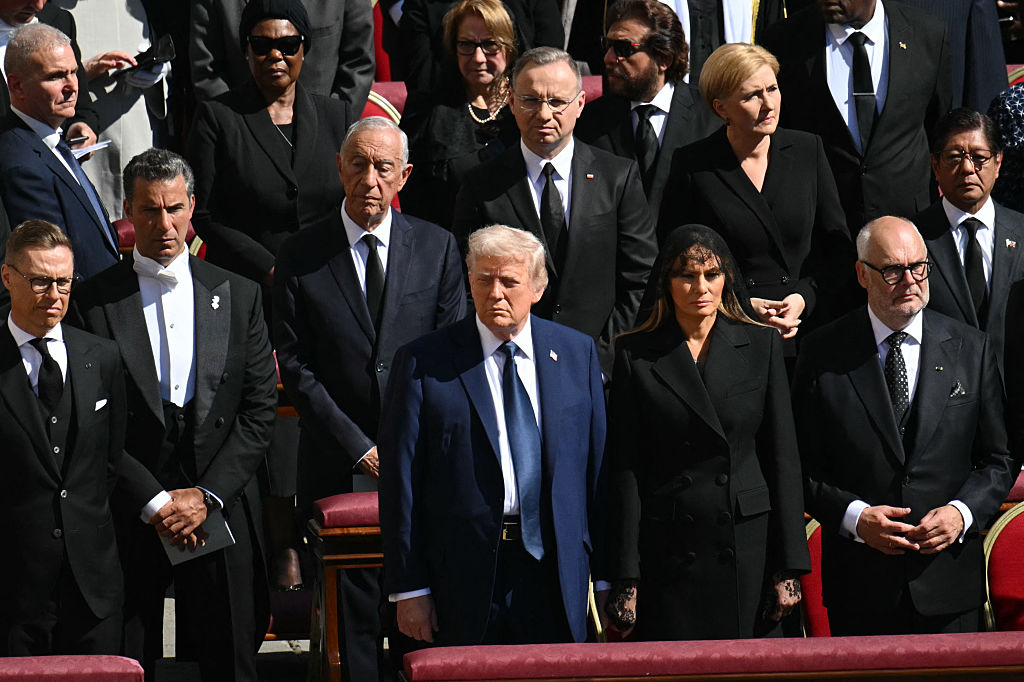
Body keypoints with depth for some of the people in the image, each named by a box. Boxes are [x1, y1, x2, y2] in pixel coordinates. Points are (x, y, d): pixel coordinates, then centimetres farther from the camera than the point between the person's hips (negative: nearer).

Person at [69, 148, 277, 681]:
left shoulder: (239, 296, 7)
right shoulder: (94, 302, -1)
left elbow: (260, 409, 4)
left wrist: (207, 495, -7)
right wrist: (155, 501, -11)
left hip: (221, 512, 2)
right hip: (130, 516, -2)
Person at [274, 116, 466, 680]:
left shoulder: (437, 247, 5)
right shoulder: (300, 256, 1)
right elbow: (295, 365, -2)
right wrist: (359, 448, -9)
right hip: (338, 465, -1)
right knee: (352, 616, 1)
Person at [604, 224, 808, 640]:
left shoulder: (761, 346, 7)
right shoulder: (635, 354, 3)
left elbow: (783, 458, 5)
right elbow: (625, 470, 2)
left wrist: (788, 568, -1)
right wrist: (626, 579, -4)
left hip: (748, 548, 1)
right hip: (668, 554, -1)